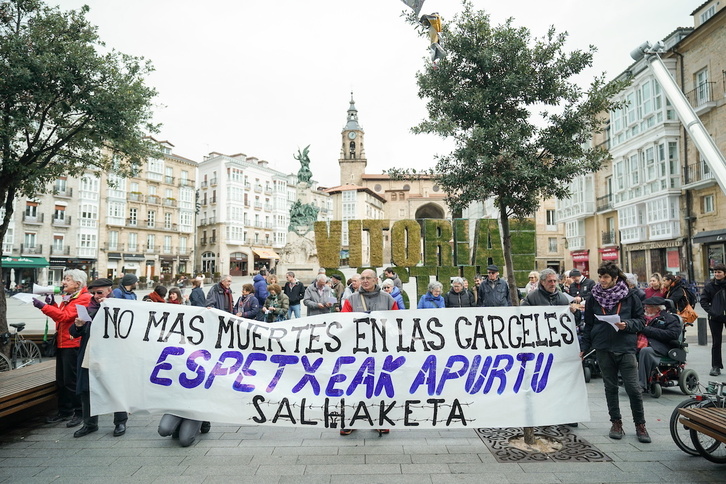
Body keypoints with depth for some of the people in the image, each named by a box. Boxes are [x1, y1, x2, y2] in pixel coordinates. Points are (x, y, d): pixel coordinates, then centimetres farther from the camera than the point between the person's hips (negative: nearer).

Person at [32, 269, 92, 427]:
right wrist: (52, 303, 5)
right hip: (62, 342, 9)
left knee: (71, 380, -3)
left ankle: (79, 413, 9)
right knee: (61, 380, 14)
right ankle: (64, 412, 25)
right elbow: (58, 317, 17)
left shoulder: (84, 298, -13)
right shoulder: (67, 297, 17)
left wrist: (43, 306, -23)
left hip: (73, 344, -9)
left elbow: (65, 316, -22)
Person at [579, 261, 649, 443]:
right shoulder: (593, 297, 4)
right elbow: (588, 324, 9)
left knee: (633, 388, -2)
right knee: (610, 387, 10)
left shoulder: (629, 296, 0)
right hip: (603, 348, 2)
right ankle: (616, 423, 23)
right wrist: (584, 347, 8)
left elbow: (641, 320, 5)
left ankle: (640, 425, 15)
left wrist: (627, 325, -16)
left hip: (626, 348, -2)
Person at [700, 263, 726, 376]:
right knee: (716, 342, 5)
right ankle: (716, 366, 11)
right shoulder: (709, 285, 0)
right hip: (715, 318, 0)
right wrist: (711, 312, -10)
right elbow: (703, 301, 2)